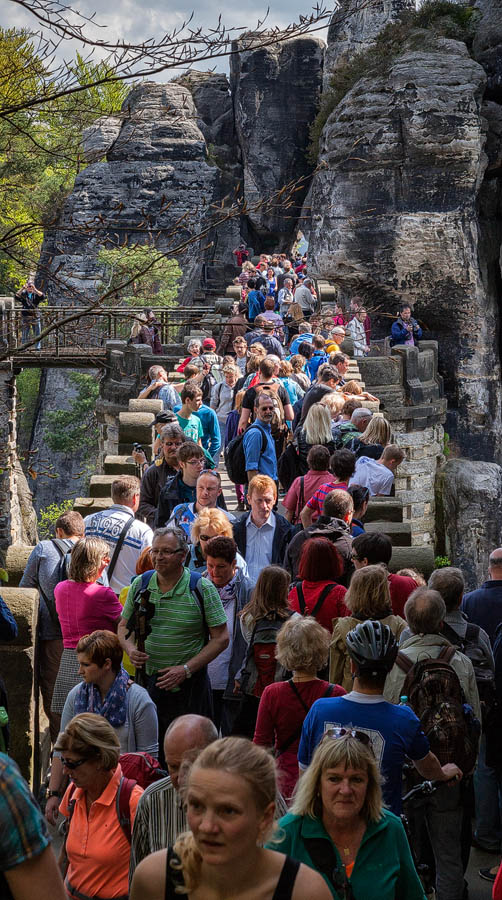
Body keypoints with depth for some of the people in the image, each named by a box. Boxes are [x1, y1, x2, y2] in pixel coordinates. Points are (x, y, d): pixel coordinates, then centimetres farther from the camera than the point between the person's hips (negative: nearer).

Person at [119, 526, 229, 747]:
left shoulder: (202, 589, -7)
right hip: (147, 682, 3)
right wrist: (131, 649, -6)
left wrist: (186, 669, -14)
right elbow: (124, 626, 16)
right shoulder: (140, 585, 4)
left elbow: (221, 638, -7)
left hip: (189, 687, -3)